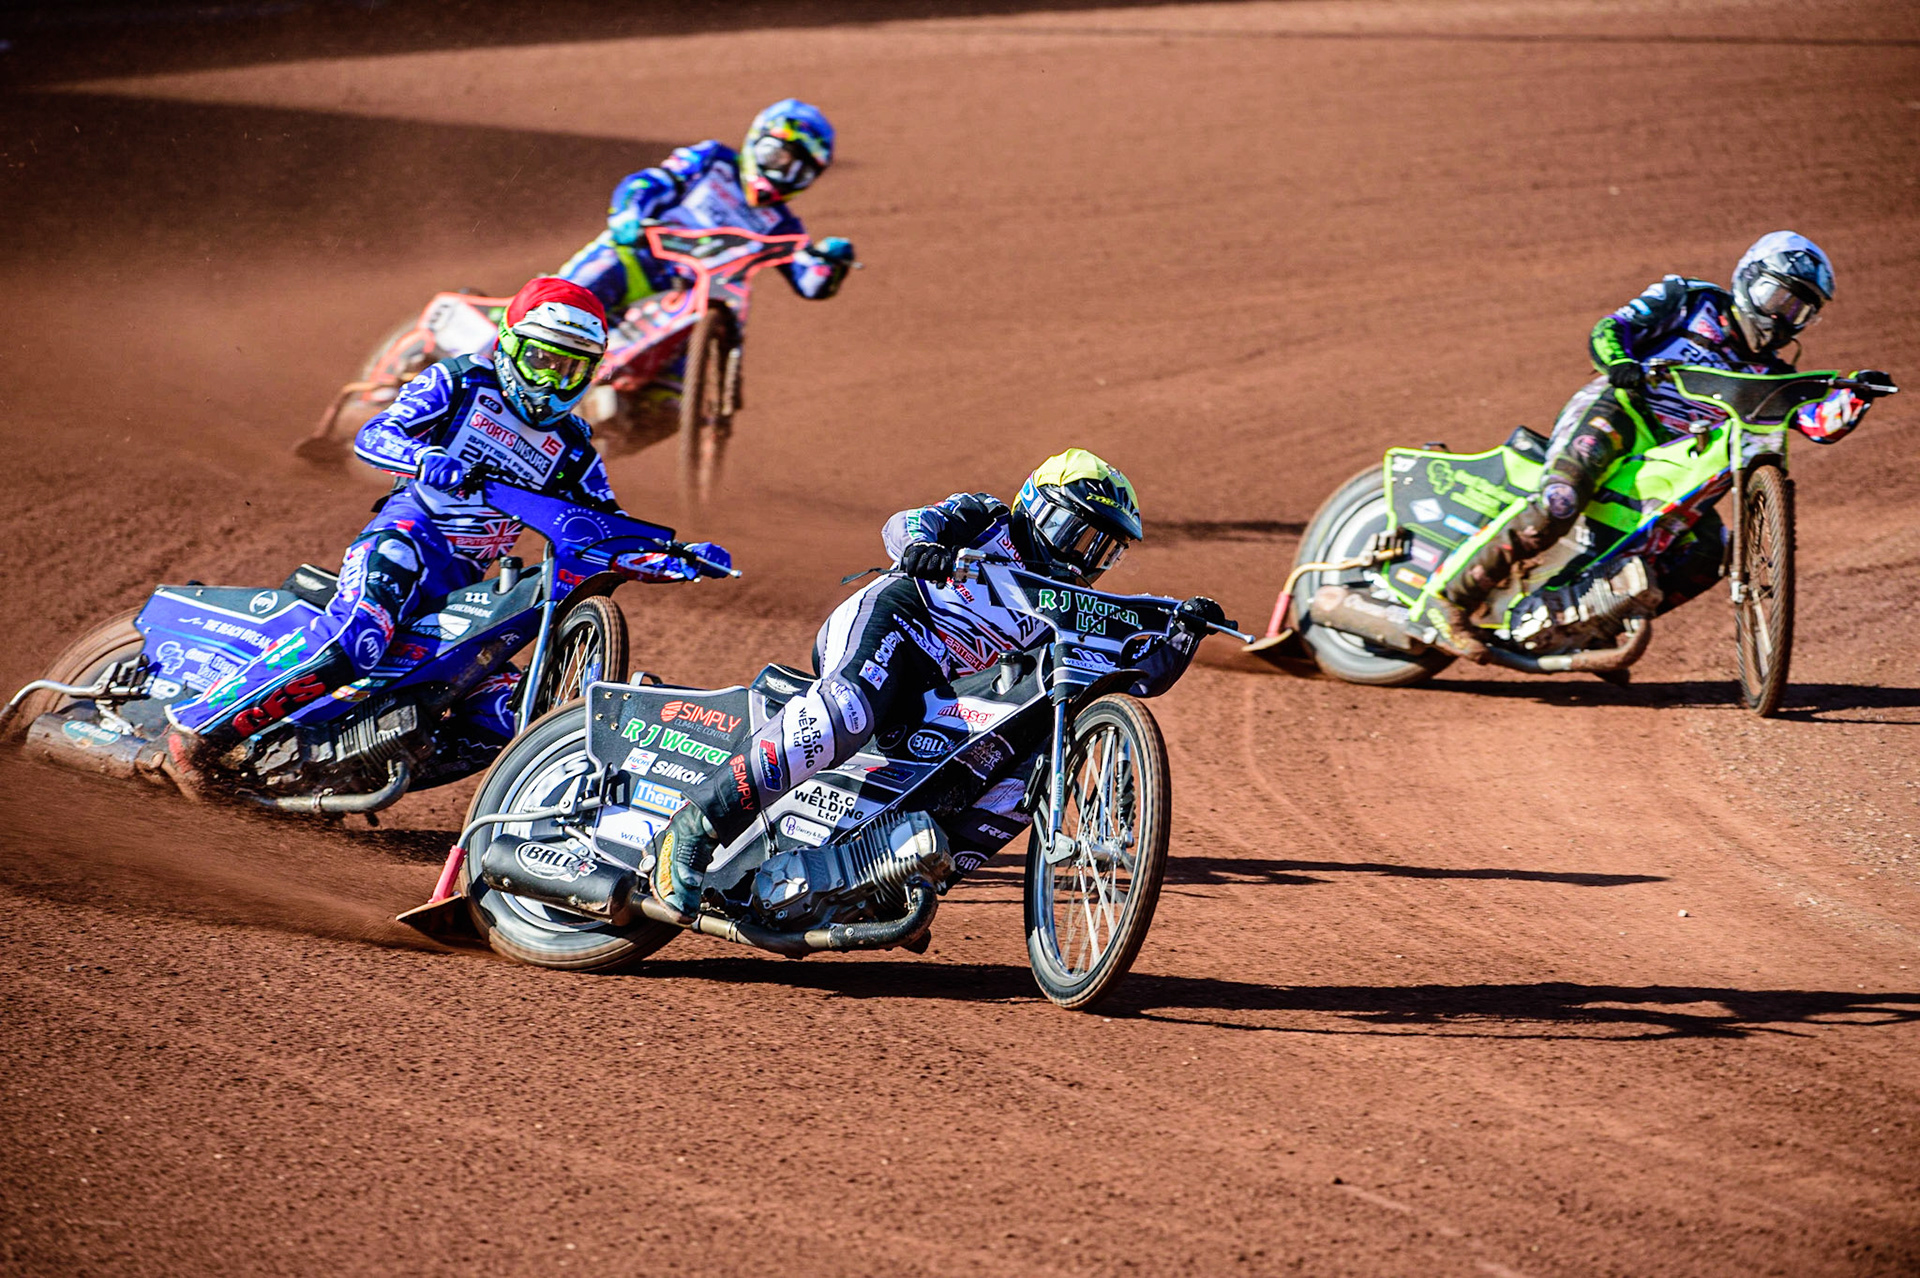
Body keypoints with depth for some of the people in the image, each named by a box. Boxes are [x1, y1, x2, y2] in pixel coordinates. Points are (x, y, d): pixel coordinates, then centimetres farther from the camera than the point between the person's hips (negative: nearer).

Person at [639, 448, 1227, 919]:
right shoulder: (989, 519, 11)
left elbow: (1144, 673, 20)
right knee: (846, 715, -36)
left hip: (933, 700, 7)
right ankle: (697, 826, -39)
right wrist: (918, 543, -28)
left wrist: (1185, 631, 0)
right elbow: (905, 522, -4)